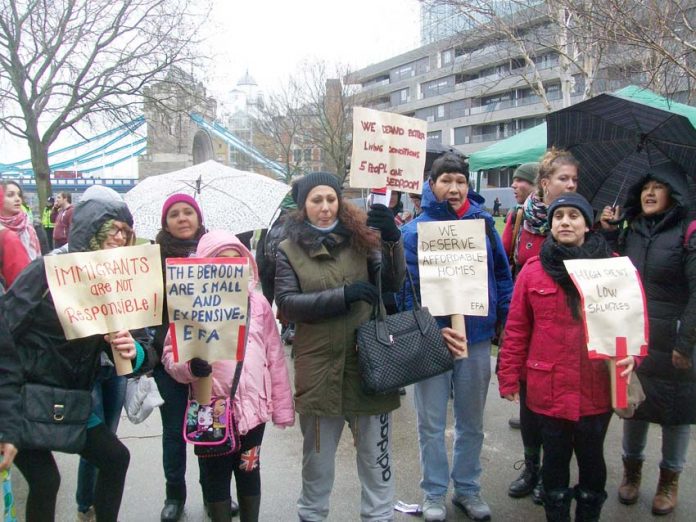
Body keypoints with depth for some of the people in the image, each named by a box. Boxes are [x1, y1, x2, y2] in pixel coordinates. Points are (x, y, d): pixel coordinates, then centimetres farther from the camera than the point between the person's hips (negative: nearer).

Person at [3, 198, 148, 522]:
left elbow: (120, 344, 1)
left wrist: (131, 350, -25)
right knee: (44, 479, -13)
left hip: (69, 400, 6)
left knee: (115, 458, 6)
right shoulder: (49, 270, -14)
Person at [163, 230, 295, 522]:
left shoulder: (257, 302, 3)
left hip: (253, 404, 2)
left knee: (249, 469, 18)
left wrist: (282, 406, 3)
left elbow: (275, 357, 4)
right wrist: (190, 367, -27)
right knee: (216, 473, 11)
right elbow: (170, 353, -5)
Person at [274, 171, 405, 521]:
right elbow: (286, 303, -9)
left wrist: (392, 239, -21)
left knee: (376, 453, 9)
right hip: (318, 367, 0)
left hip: (368, 361, 1)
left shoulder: (359, 238, 4)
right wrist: (342, 295, -19)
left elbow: (393, 283, -4)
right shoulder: (289, 251, 1)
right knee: (317, 455, 17)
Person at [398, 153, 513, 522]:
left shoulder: (484, 223, 2)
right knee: (432, 424, 10)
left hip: (477, 339, 3)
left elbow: (502, 277, 6)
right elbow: (407, 290, -12)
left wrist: (507, 323, 0)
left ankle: (468, 489, 35)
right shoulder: (414, 231, -7)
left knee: (472, 422, 17)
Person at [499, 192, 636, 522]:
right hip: (548, 387, 0)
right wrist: (508, 377, -1)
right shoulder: (533, 270, -1)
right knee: (555, 458, 14)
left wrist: (632, 354, -17)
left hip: (598, 387, 0)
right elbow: (516, 328, 0)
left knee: (591, 458, 16)